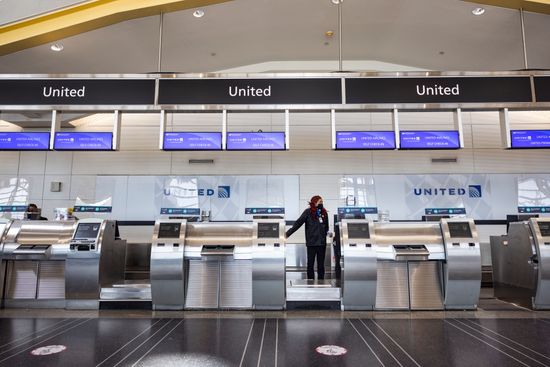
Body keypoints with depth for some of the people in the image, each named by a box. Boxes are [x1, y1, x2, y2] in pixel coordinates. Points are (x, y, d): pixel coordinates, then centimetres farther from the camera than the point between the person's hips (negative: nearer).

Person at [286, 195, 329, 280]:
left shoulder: (324, 212, 8)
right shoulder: (308, 212, -4)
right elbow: (298, 223, -10)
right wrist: (288, 233, -15)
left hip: (322, 243, 3)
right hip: (311, 242, -3)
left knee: (321, 265, 8)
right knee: (310, 264, 4)